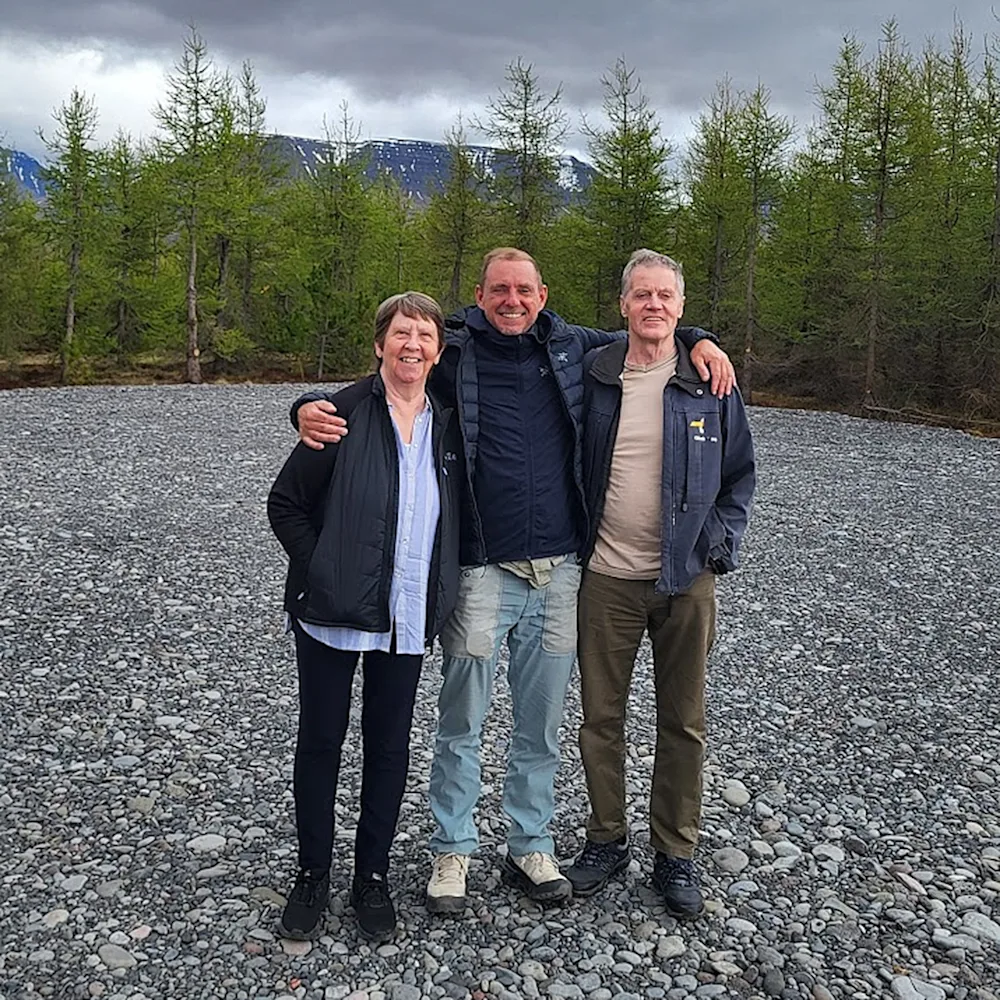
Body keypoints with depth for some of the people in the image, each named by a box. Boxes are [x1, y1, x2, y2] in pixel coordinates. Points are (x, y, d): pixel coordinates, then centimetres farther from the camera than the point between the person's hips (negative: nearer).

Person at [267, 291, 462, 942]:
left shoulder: (448, 426, 6)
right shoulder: (345, 415, -7)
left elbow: (458, 517, 18)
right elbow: (285, 503, -4)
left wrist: (439, 586, 8)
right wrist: (319, 571, -8)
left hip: (407, 619, 3)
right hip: (332, 613, -3)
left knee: (390, 748, 11)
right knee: (320, 743, 9)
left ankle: (373, 876, 28)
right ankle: (313, 876, 26)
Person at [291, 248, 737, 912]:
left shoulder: (572, 348, 7)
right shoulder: (453, 356, -2)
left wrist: (698, 340, 6)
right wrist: (312, 408, -17)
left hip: (559, 572, 3)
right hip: (482, 574, -3)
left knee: (542, 726, 15)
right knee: (462, 725, 7)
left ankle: (530, 848, 31)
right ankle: (453, 851, 26)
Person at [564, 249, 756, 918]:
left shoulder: (710, 380, 0)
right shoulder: (594, 376, 2)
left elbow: (741, 473, 8)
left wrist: (721, 542, -4)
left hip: (686, 578, 0)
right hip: (607, 578, 1)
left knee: (683, 723, 9)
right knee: (601, 717, 8)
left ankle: (676, 855, 25)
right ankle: (606, 839, 27)